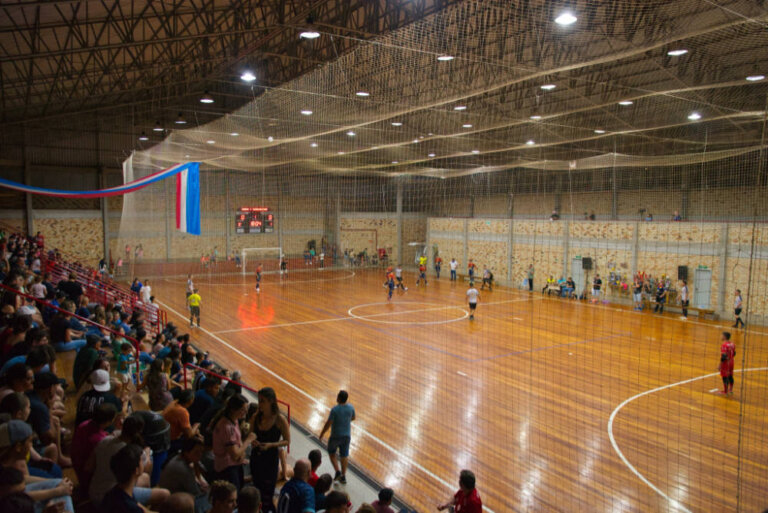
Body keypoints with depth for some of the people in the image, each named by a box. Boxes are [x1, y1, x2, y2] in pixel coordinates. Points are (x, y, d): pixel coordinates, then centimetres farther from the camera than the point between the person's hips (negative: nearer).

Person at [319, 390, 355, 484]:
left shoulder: (334, 409, -23)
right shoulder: (351, 408, -9)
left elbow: (328, 423, -18)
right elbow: (353, 418, 9)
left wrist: (322, 433, -4)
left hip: (336, 436, -4)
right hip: (347, 435, 4)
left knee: (331, 453, 19)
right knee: (344, 455, 17)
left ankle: (337, 471, 7)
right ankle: (343, 477, 22)